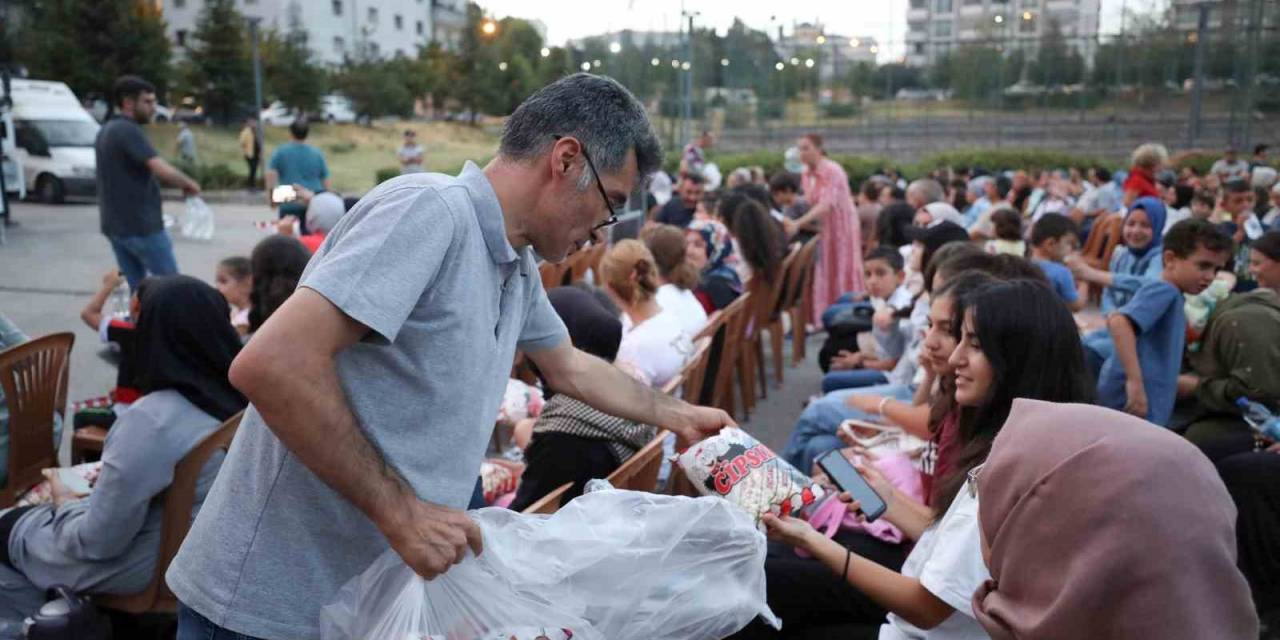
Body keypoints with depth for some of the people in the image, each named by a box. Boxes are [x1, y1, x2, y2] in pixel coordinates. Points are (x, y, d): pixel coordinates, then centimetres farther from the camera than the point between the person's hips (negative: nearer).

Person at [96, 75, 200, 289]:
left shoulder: (105, 131, 15)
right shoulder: (128, 131, -16)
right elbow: (163, 171, -27)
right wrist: (189, 184, -9)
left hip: (115, 224, 9)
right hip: (141, 225, -9)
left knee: (134, 288, 11)